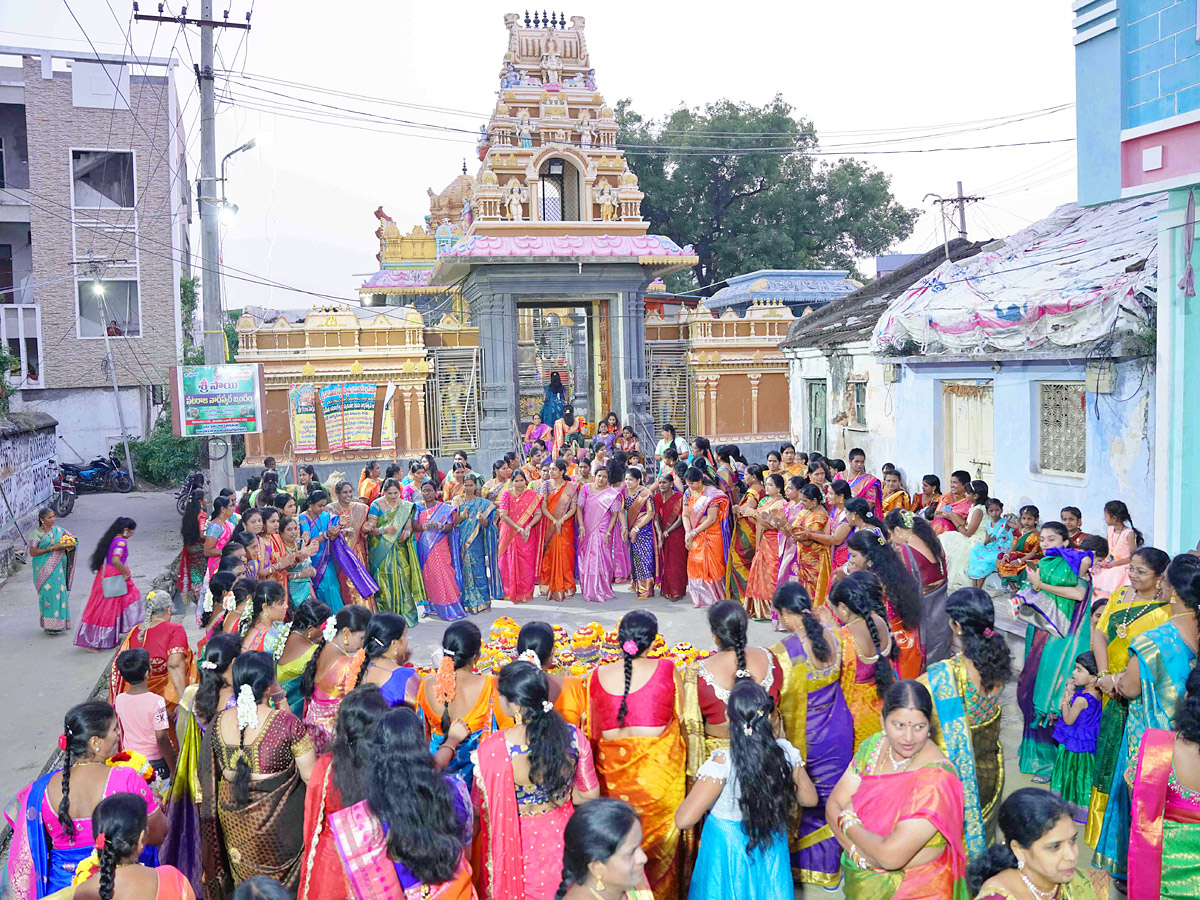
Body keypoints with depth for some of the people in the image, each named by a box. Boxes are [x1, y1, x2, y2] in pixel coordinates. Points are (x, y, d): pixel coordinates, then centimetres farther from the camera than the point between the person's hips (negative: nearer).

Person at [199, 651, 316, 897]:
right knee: (279, 884, 19)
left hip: (233, 822, 4)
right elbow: (311, 776, -18)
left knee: (243, 880, 25)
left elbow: (210, 774, 2)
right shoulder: (286, 723, -24)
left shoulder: (219, 722, -11)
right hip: (277, 819, -4)